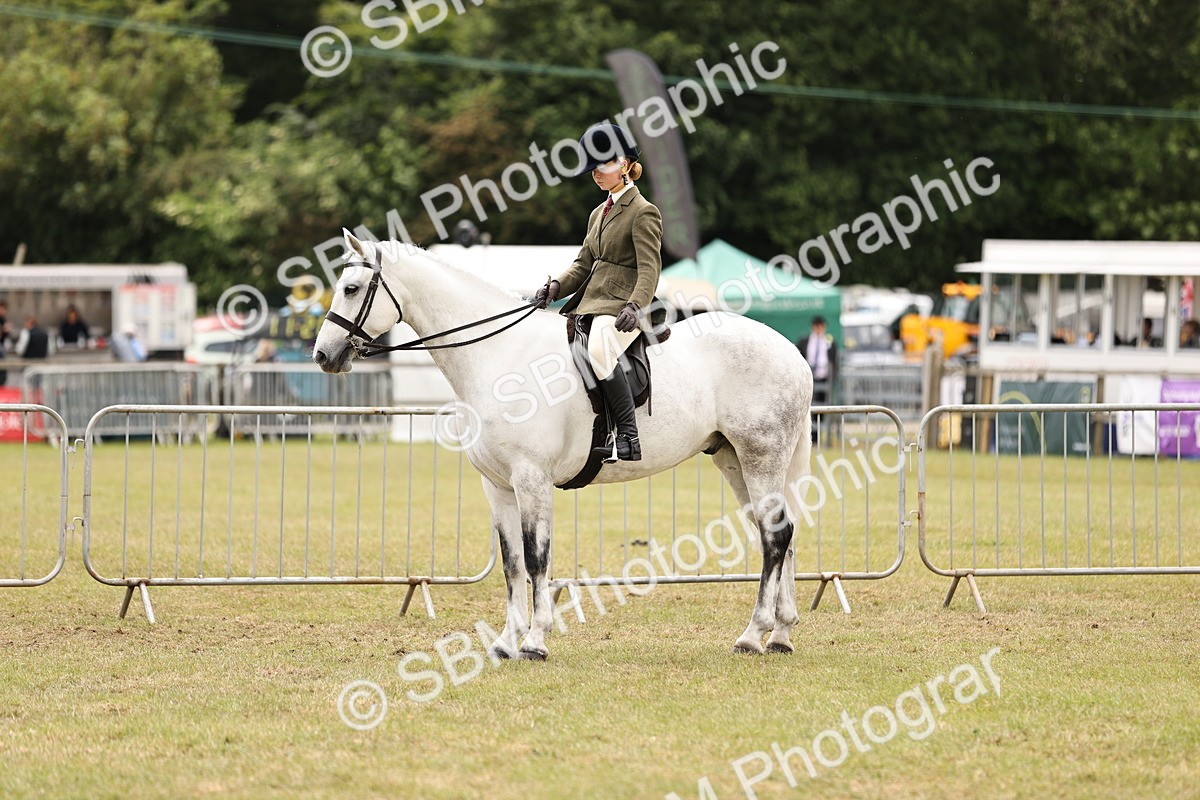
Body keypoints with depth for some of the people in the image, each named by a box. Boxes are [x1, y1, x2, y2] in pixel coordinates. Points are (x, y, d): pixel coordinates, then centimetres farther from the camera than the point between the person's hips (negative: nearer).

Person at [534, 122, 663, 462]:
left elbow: (649, 269, -14)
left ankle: (628, 435, -35)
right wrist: (556, 287, -1)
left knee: (599, 350, -38)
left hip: (620, 309, -10)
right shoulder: (599, 213, 22)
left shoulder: (643, 213, -5)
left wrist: (635, 306, -31)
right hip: (588, 304, 10)